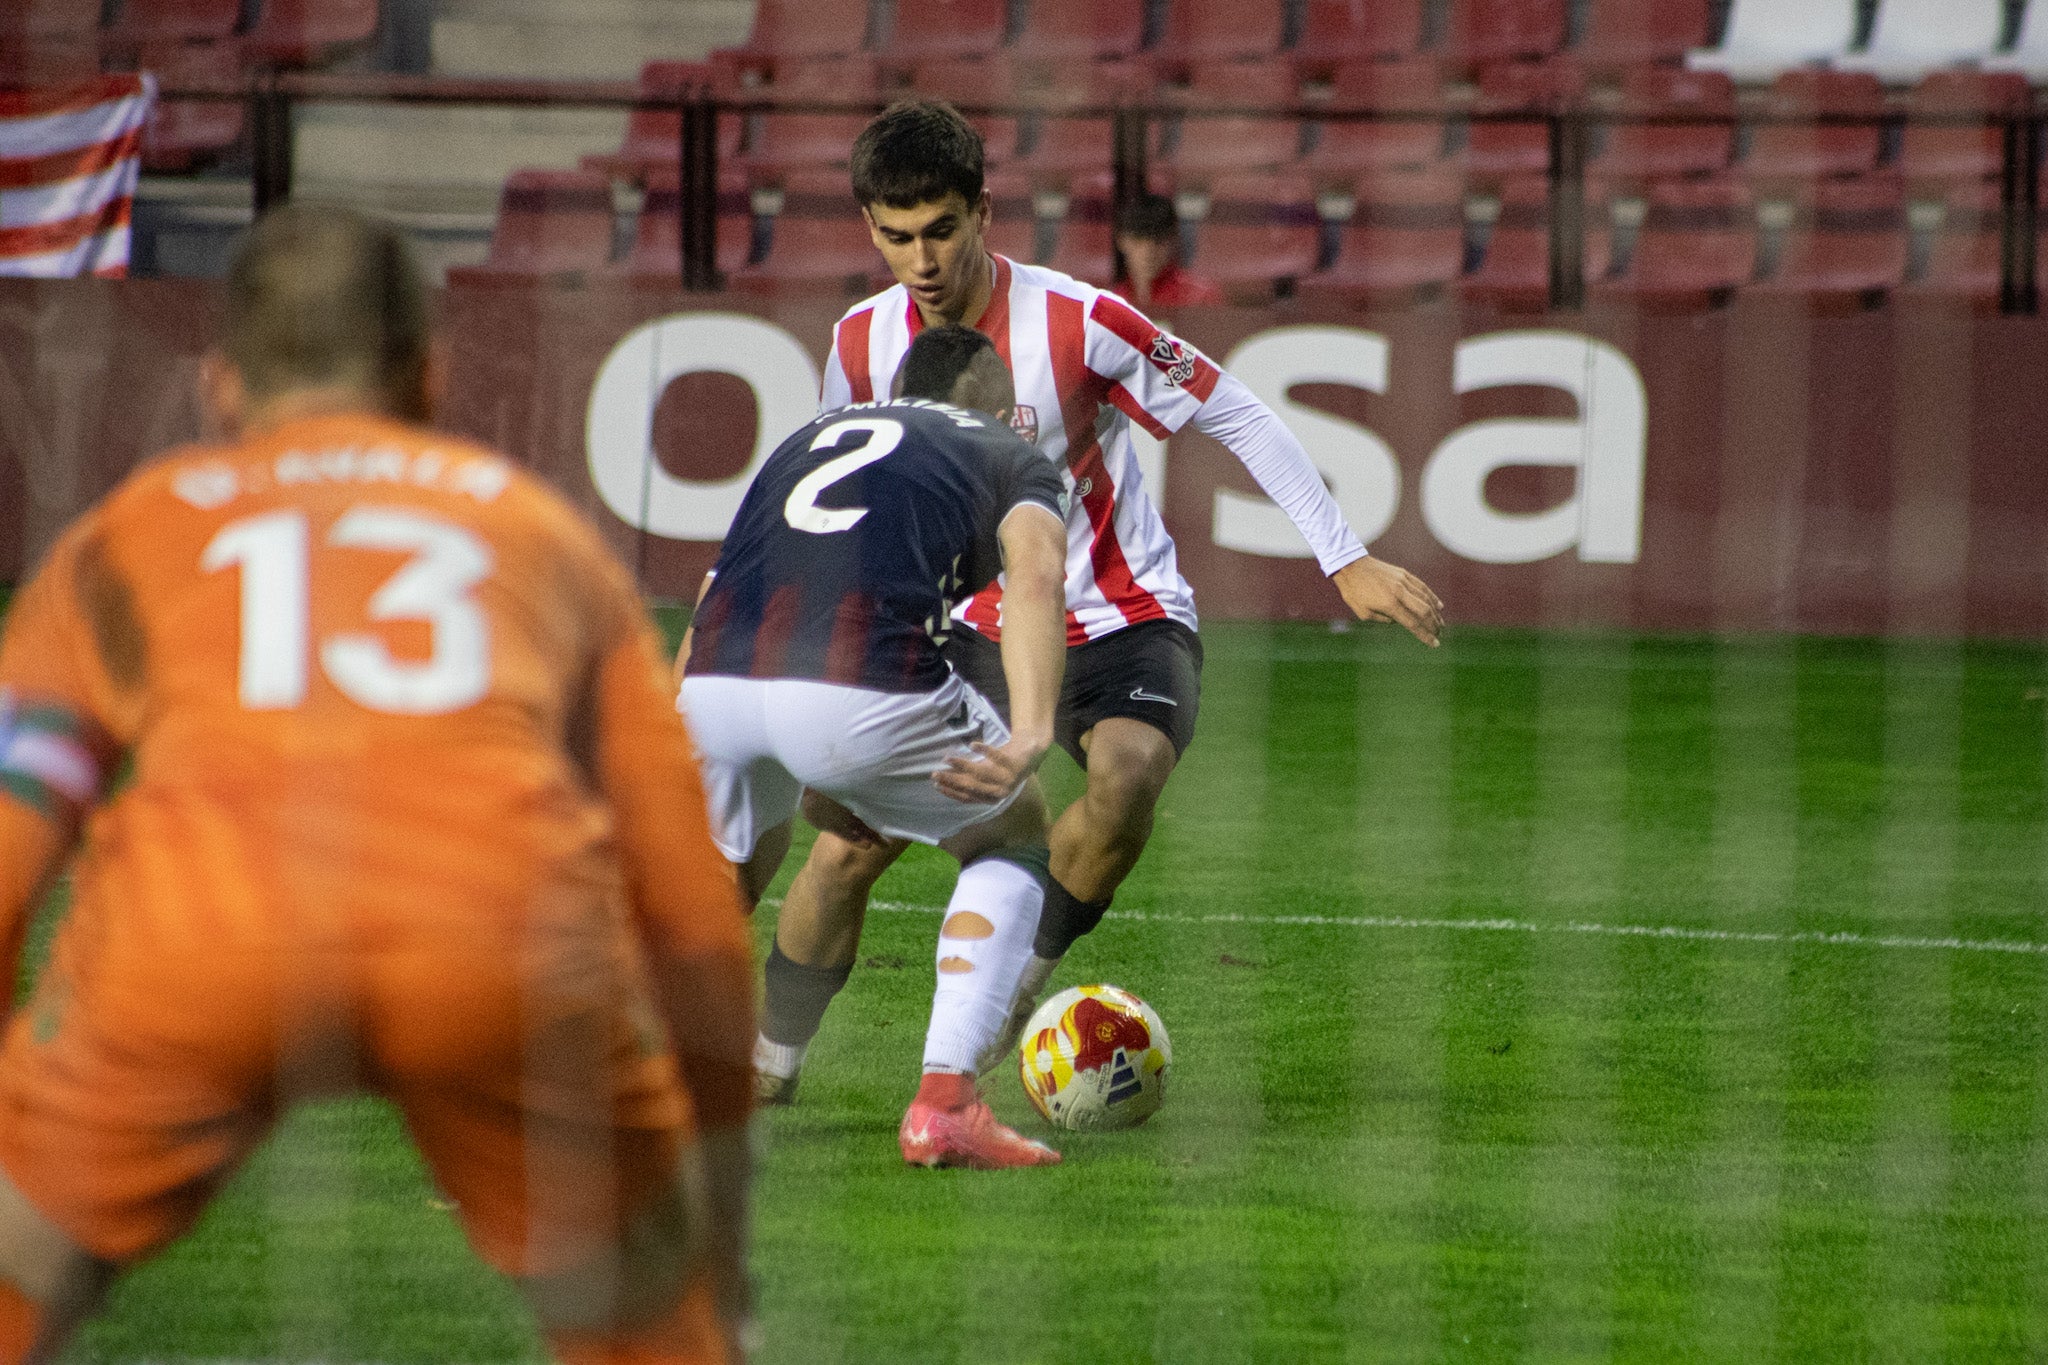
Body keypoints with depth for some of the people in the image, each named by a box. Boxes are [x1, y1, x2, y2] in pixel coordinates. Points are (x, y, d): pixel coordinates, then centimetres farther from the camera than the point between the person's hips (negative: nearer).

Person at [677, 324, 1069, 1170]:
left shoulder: (809, 438, 37)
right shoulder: (1012, 459, 24)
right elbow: (1035, 568, -1)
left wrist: (803, 782, 39)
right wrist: (1031, 735, -15)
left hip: (711, 682, 4)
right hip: (862, 686, -4)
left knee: (727, 880, 35)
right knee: (1012, 837, 25)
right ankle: (944, 1101, 12)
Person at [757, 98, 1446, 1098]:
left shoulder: (1077, 324, -20)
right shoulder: (863, 346, -6)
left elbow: (1236, 416, -11)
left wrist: (1346, 562, -14)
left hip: (1122, 623, -4)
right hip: (974, 630, 4)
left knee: (1126, 774, -37)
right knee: (848, 847, -8)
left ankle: (1022, 975, -14)